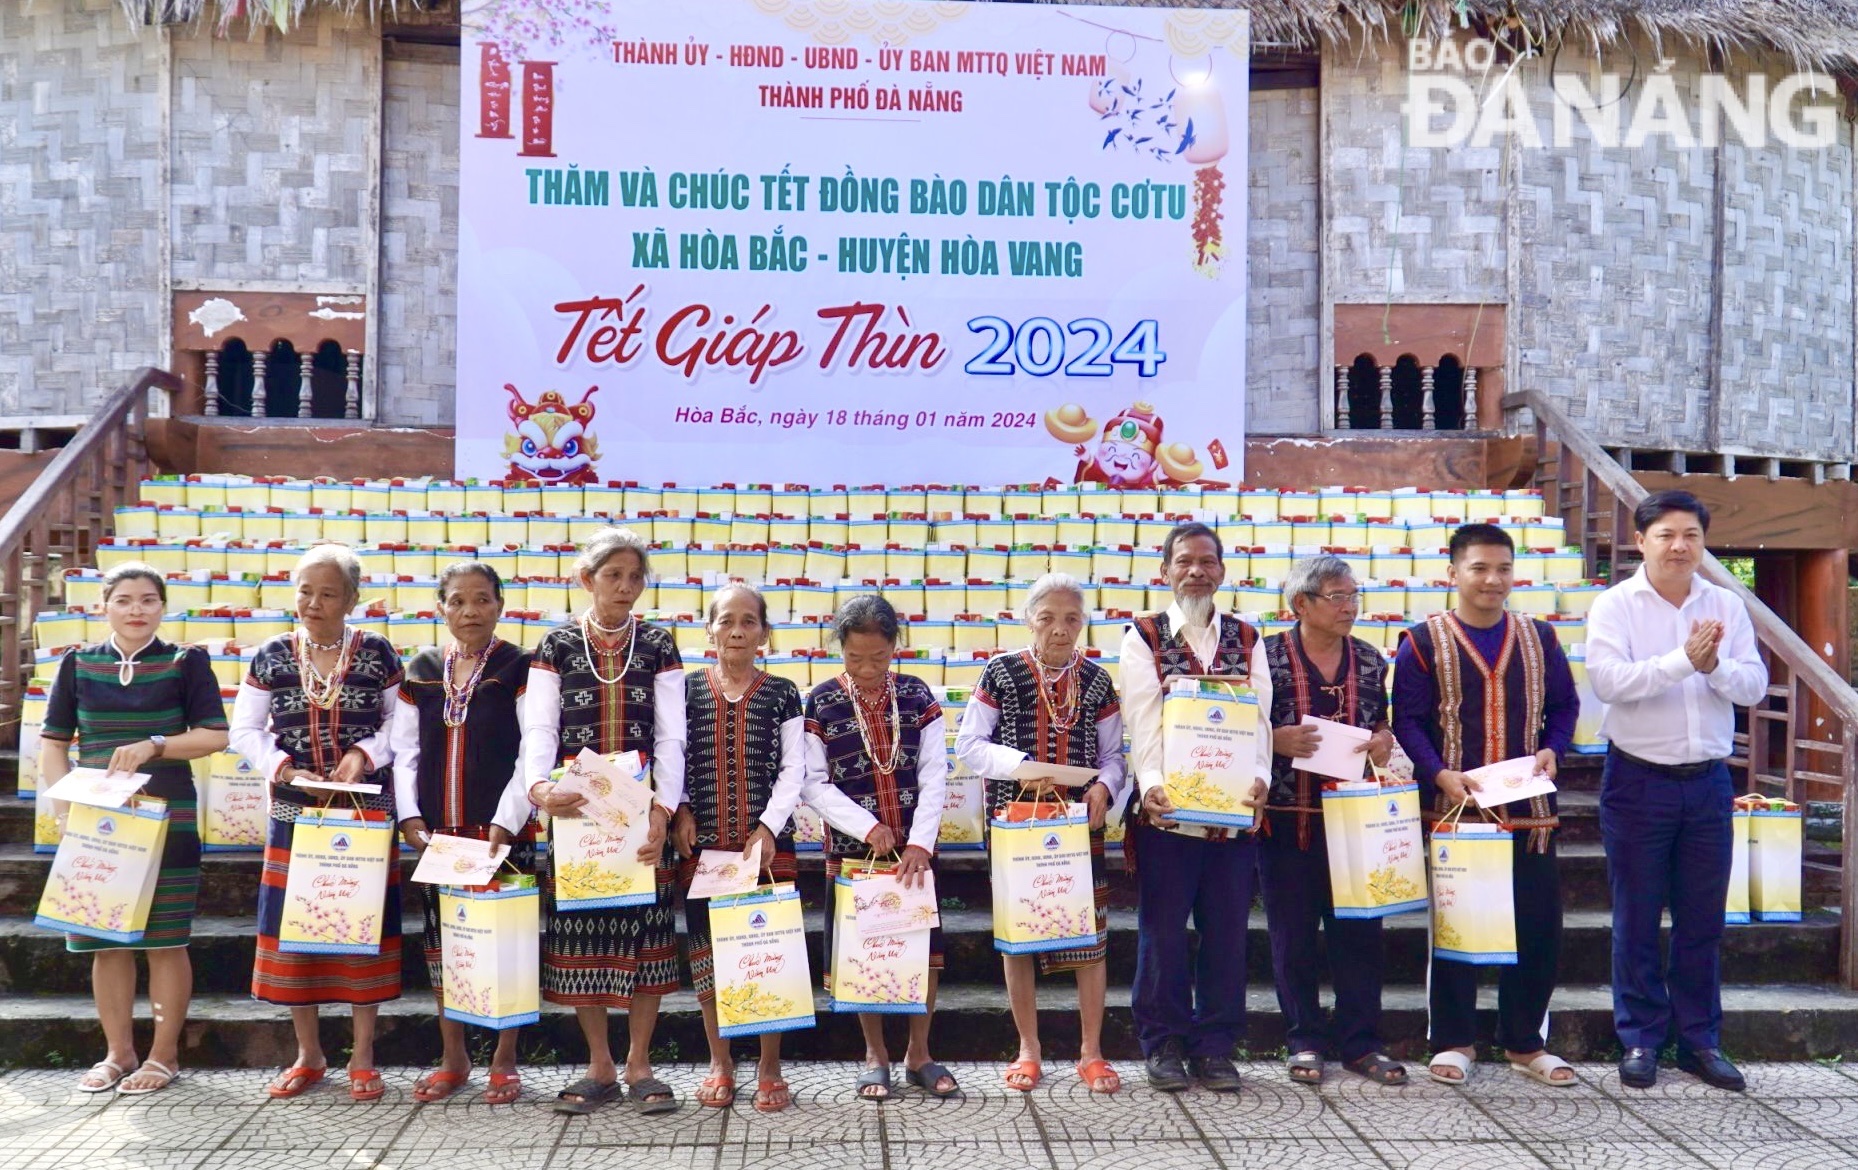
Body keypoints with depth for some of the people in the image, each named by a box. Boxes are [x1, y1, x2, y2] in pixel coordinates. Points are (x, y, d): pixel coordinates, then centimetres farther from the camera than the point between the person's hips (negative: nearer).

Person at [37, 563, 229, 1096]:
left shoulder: (186, 662, 0)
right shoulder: (78, 664, 7)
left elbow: (215, 735, -5)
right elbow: (52, 745, 8)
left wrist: (153, 746, -19)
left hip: (167, 822, -2)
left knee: (165, 941, 1)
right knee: (106, 941, 8)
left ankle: (164, 1056, 12)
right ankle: (117, 1053, 21)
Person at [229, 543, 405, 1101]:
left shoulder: (378, 653, 0)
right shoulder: (271, 656, 4)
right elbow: (245, 730, 6)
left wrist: (364, 754, -14)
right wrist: (285, 768, -10)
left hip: (366, 812, -2)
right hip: (294, 813, 2)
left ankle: (362, 1056, 14)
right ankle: (308, 1054, 20)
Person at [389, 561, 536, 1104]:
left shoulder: (520, 670, -2)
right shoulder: (421, 671, 10)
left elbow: (532, 755, -7)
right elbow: (405, 751, 10)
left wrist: (504, 825, -14)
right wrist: (410, 817, -2)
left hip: (501, 834, -4)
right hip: (437, 834, 4)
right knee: (441, 938, 9)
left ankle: (504, 1059, 15)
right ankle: (453, 1058, 23)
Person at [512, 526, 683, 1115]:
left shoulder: (659, 647, 5)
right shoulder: (556, 646, 4)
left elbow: (671, 736, -1)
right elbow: (540, 729, -5)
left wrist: (662, 811, -14)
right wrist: (538, 786, -26)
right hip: (575, 809, 0)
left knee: (645, 932, 1)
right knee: (580, 932, 3)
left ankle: (639, 1065, 14)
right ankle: (600, 1067, 16)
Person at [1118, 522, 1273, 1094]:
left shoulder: (1246, 640, 12)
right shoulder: (1144, 637, 3)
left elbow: (1258, 716, 3)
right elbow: (1143, 720, -8)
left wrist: (1259, 776, -14)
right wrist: (1151, 781, -23)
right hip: (1168, 810, -3)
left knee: (1227, 933, 8)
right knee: (1162, 932, 4)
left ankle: (1215, 1046, 20)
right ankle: (1164, 1045, 17)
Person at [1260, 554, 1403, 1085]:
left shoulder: (1370, 660, 9)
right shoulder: (1268, 655, -3)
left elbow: (1383, 722, 19)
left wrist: (1383, 740, -3)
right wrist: (1276, 739, -18)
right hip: (1287, 817, -3)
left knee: (1360, 930, 4)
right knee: (1293, 932, 4)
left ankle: (1360, 1042, 16)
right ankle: (1305, 1041, 17)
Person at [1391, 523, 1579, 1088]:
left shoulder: (1540, 638, 9)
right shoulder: (1424, 642, -2)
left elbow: (1564, 706, 14)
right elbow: (1407, 720, -5)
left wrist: (1551, 750, -5)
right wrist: (1440, 775, -18)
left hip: (1529, 808, 3)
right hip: (1453, 806, -3)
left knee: (1537, 926, 6)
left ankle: (1526, 1042, 22)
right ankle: (1453, 1042, 18)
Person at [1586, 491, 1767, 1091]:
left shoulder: (1726, 606, 7)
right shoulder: (1615, 605, -4)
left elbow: (1755, 684, 1)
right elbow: (1607, 680, -18)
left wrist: (1716, 665, -18)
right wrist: (1683, 659, -24)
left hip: (1708, 781, 3)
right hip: (1639, 780, -3)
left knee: (1703, 921, 10)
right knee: (1636, 920, 5)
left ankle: (1701, 1041, 22)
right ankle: (1640, 1040, 17)